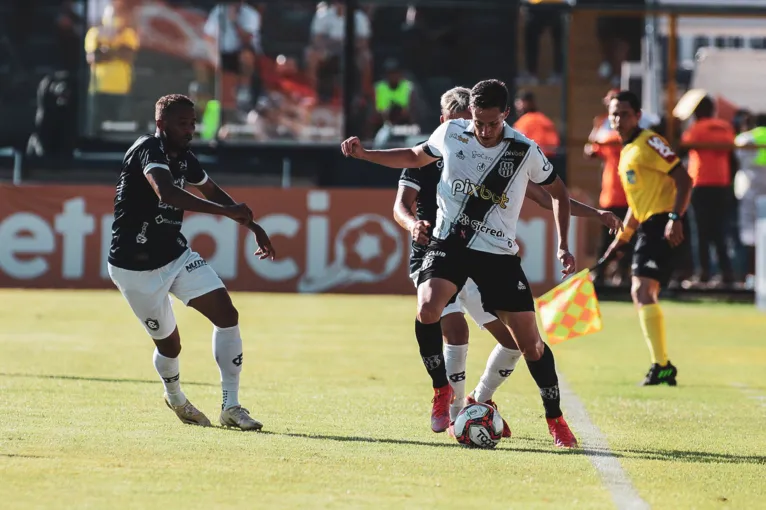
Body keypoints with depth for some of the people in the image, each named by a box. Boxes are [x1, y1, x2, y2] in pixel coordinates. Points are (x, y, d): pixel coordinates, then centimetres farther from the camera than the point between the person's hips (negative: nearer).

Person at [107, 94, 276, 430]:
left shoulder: (184, 158, 4)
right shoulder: (148, 150, -21)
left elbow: (212, 191, 25)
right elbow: (166, 192, -41)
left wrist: (252, 226, 20)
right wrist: (227, 211, -45)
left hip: (176, 256, 7)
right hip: (135, 266, -7)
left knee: (227, 314, -11)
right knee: (169, 343, 3)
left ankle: (230, 407, -6)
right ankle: (174, 398, 37)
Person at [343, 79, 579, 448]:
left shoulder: (525, 151, -9)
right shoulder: (450, 134, -4)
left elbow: (558, 192, 7)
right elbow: (415, 157, 17)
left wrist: (563, 246, 0)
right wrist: (364, 154, 7)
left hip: (498, 253, -1)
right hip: (449, 242, 1)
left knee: (530, 344, -2)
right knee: (427, 310, -28)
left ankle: (555, 420, 18)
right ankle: (442, 390, -7)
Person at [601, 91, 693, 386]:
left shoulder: (649, 143, -9)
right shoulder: (627, 152, 20)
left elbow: (683, 180, -15)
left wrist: (675, 218, -25)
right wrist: (623, 237, 30)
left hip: (663, 224, -10)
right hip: (648, 226, 10)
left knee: (643, 290, -19)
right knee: (642, 294, 12)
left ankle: (662, 367, -22)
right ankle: (662, 367, 18)